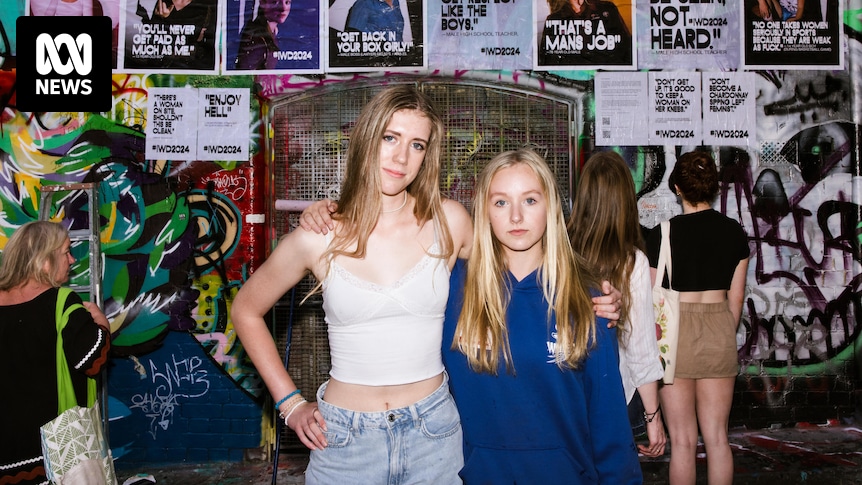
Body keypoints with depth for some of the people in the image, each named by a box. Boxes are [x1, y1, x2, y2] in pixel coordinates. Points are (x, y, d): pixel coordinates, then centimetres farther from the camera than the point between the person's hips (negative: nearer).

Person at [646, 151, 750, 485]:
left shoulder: (662, 234, -9)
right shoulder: (735, 232, 2)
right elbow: (736, 298, 8)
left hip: (676, 332, -3)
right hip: (719, 332, 3)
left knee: (682, 440, 5)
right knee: (717, 437, 12)